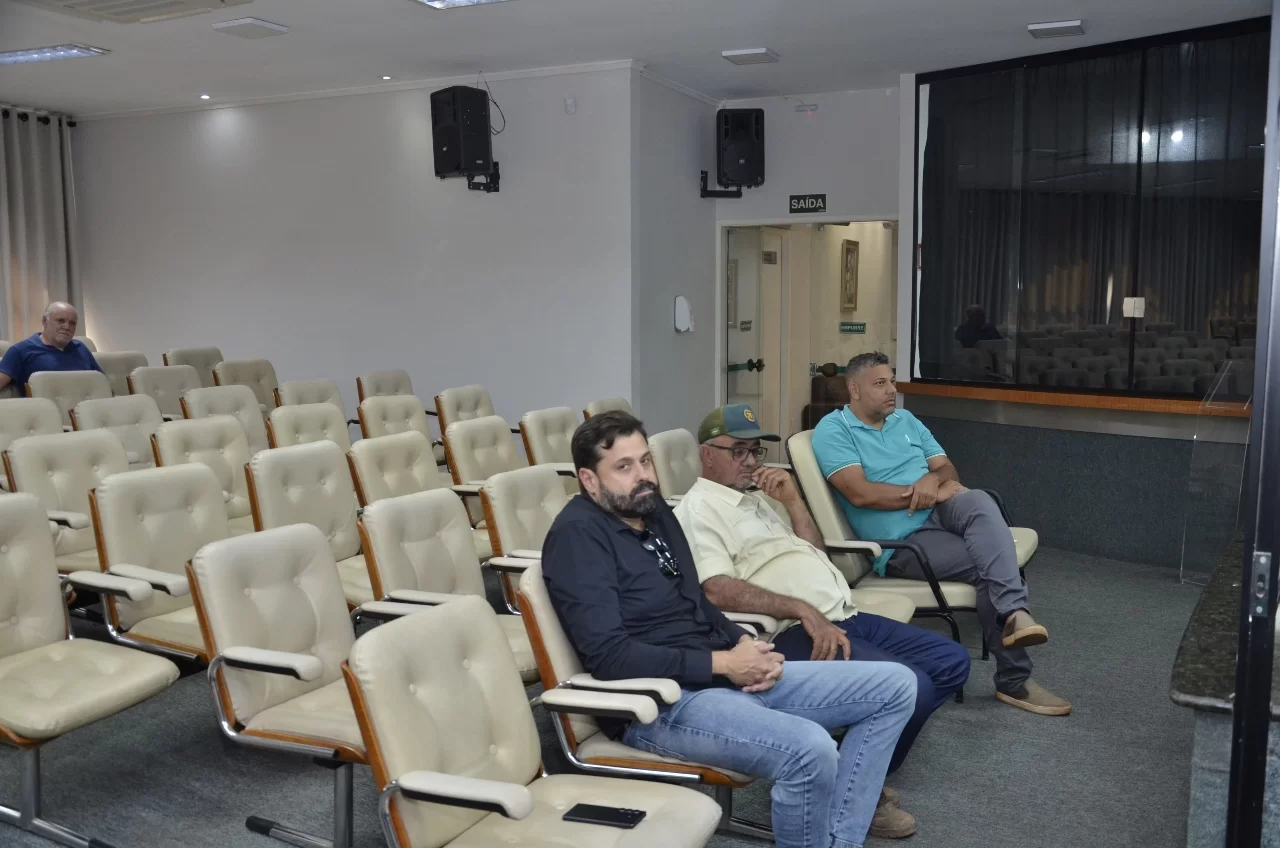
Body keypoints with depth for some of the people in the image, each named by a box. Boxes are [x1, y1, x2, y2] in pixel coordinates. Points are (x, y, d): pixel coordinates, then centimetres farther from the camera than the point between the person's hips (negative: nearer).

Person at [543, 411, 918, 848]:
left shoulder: (654, 510, 12)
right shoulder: (578, 534, -14)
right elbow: (609, 656, -22)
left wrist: (745, 643, -1)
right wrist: (723, 663, -17)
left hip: (724, 676, 9)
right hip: (659, 702, -9)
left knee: (895, 686, 4)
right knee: (811, 750, -34)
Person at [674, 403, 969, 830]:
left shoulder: (759, 497, 23)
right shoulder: (699, 508, -6)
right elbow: (718, 590, -20)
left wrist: (792, 501, 7)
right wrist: (804, 611, -26)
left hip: (843, 616, 10)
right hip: (795, 633, -10)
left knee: (951, 661, 8)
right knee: (909, 685, -25)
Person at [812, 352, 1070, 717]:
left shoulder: (906, 420, 19)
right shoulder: (833, 430, -3)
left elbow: (949, 470, 14)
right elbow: (861, 493, -17)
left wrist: (933, 479, -12)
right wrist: (927, 492, -12)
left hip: (942, 512, 5)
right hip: (902, 541, -5)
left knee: (978, 501, -30)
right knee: (990, 565, -25)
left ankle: (1014, 614, -41)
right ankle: (1013, 679, -15)